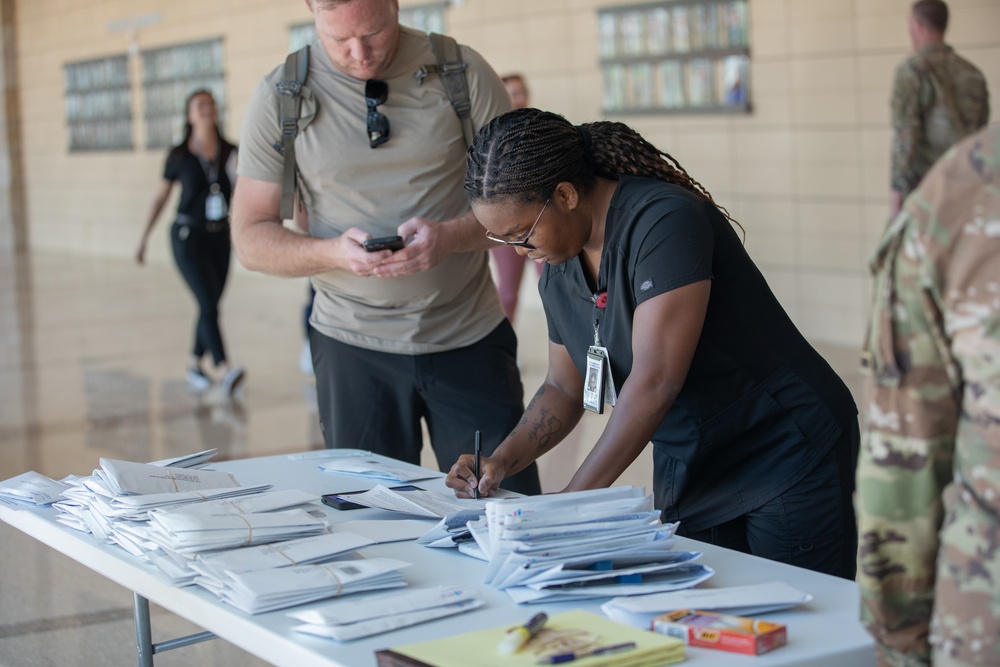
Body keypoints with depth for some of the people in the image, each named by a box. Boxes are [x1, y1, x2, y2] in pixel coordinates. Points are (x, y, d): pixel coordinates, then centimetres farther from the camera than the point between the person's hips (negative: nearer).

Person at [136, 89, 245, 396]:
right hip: (188, 236, -4)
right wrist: (144, 239, 9)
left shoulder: (231, 153, 1)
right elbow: (160, 197, 7)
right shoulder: (179, 155, -4)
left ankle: (194, 365, 28)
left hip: (220, 236, 4)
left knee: (210, 306, 11)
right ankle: (224, 370, -26)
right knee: (209, 305, -16)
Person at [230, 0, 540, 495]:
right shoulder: (279, 98, -1)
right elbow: (251, 240, 0)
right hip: (354, 343, 0)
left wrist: (451, 235, -21)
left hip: (471, 339, 0)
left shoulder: (462, 74, -2)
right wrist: (334, 253, -19)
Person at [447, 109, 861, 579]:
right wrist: (501, 462, -3)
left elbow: (655, 380, -29)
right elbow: (563, 389, 15)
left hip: (788, 457, -7)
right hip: (688, 477, 7)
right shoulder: (559, 267, 4)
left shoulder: (664, 222, -23)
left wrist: (572, 502, -28)